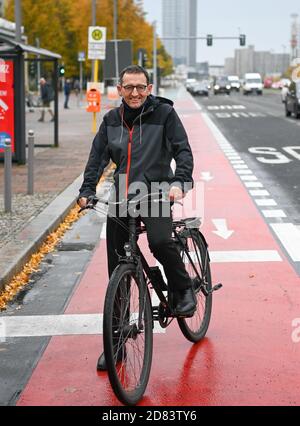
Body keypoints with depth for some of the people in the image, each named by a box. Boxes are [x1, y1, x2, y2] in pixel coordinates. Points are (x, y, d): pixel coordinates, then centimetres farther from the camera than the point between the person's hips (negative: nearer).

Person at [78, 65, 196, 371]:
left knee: (160, 242, -34)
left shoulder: (164, 113, -1)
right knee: (117, 274, 5)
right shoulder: (112, 120, 10)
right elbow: (98, 156, 9)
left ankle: (183, 290, -3)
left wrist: (179, 182, -22)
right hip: (121, 198, 4)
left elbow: (183, 150, -6)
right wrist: (87, 189, -4)